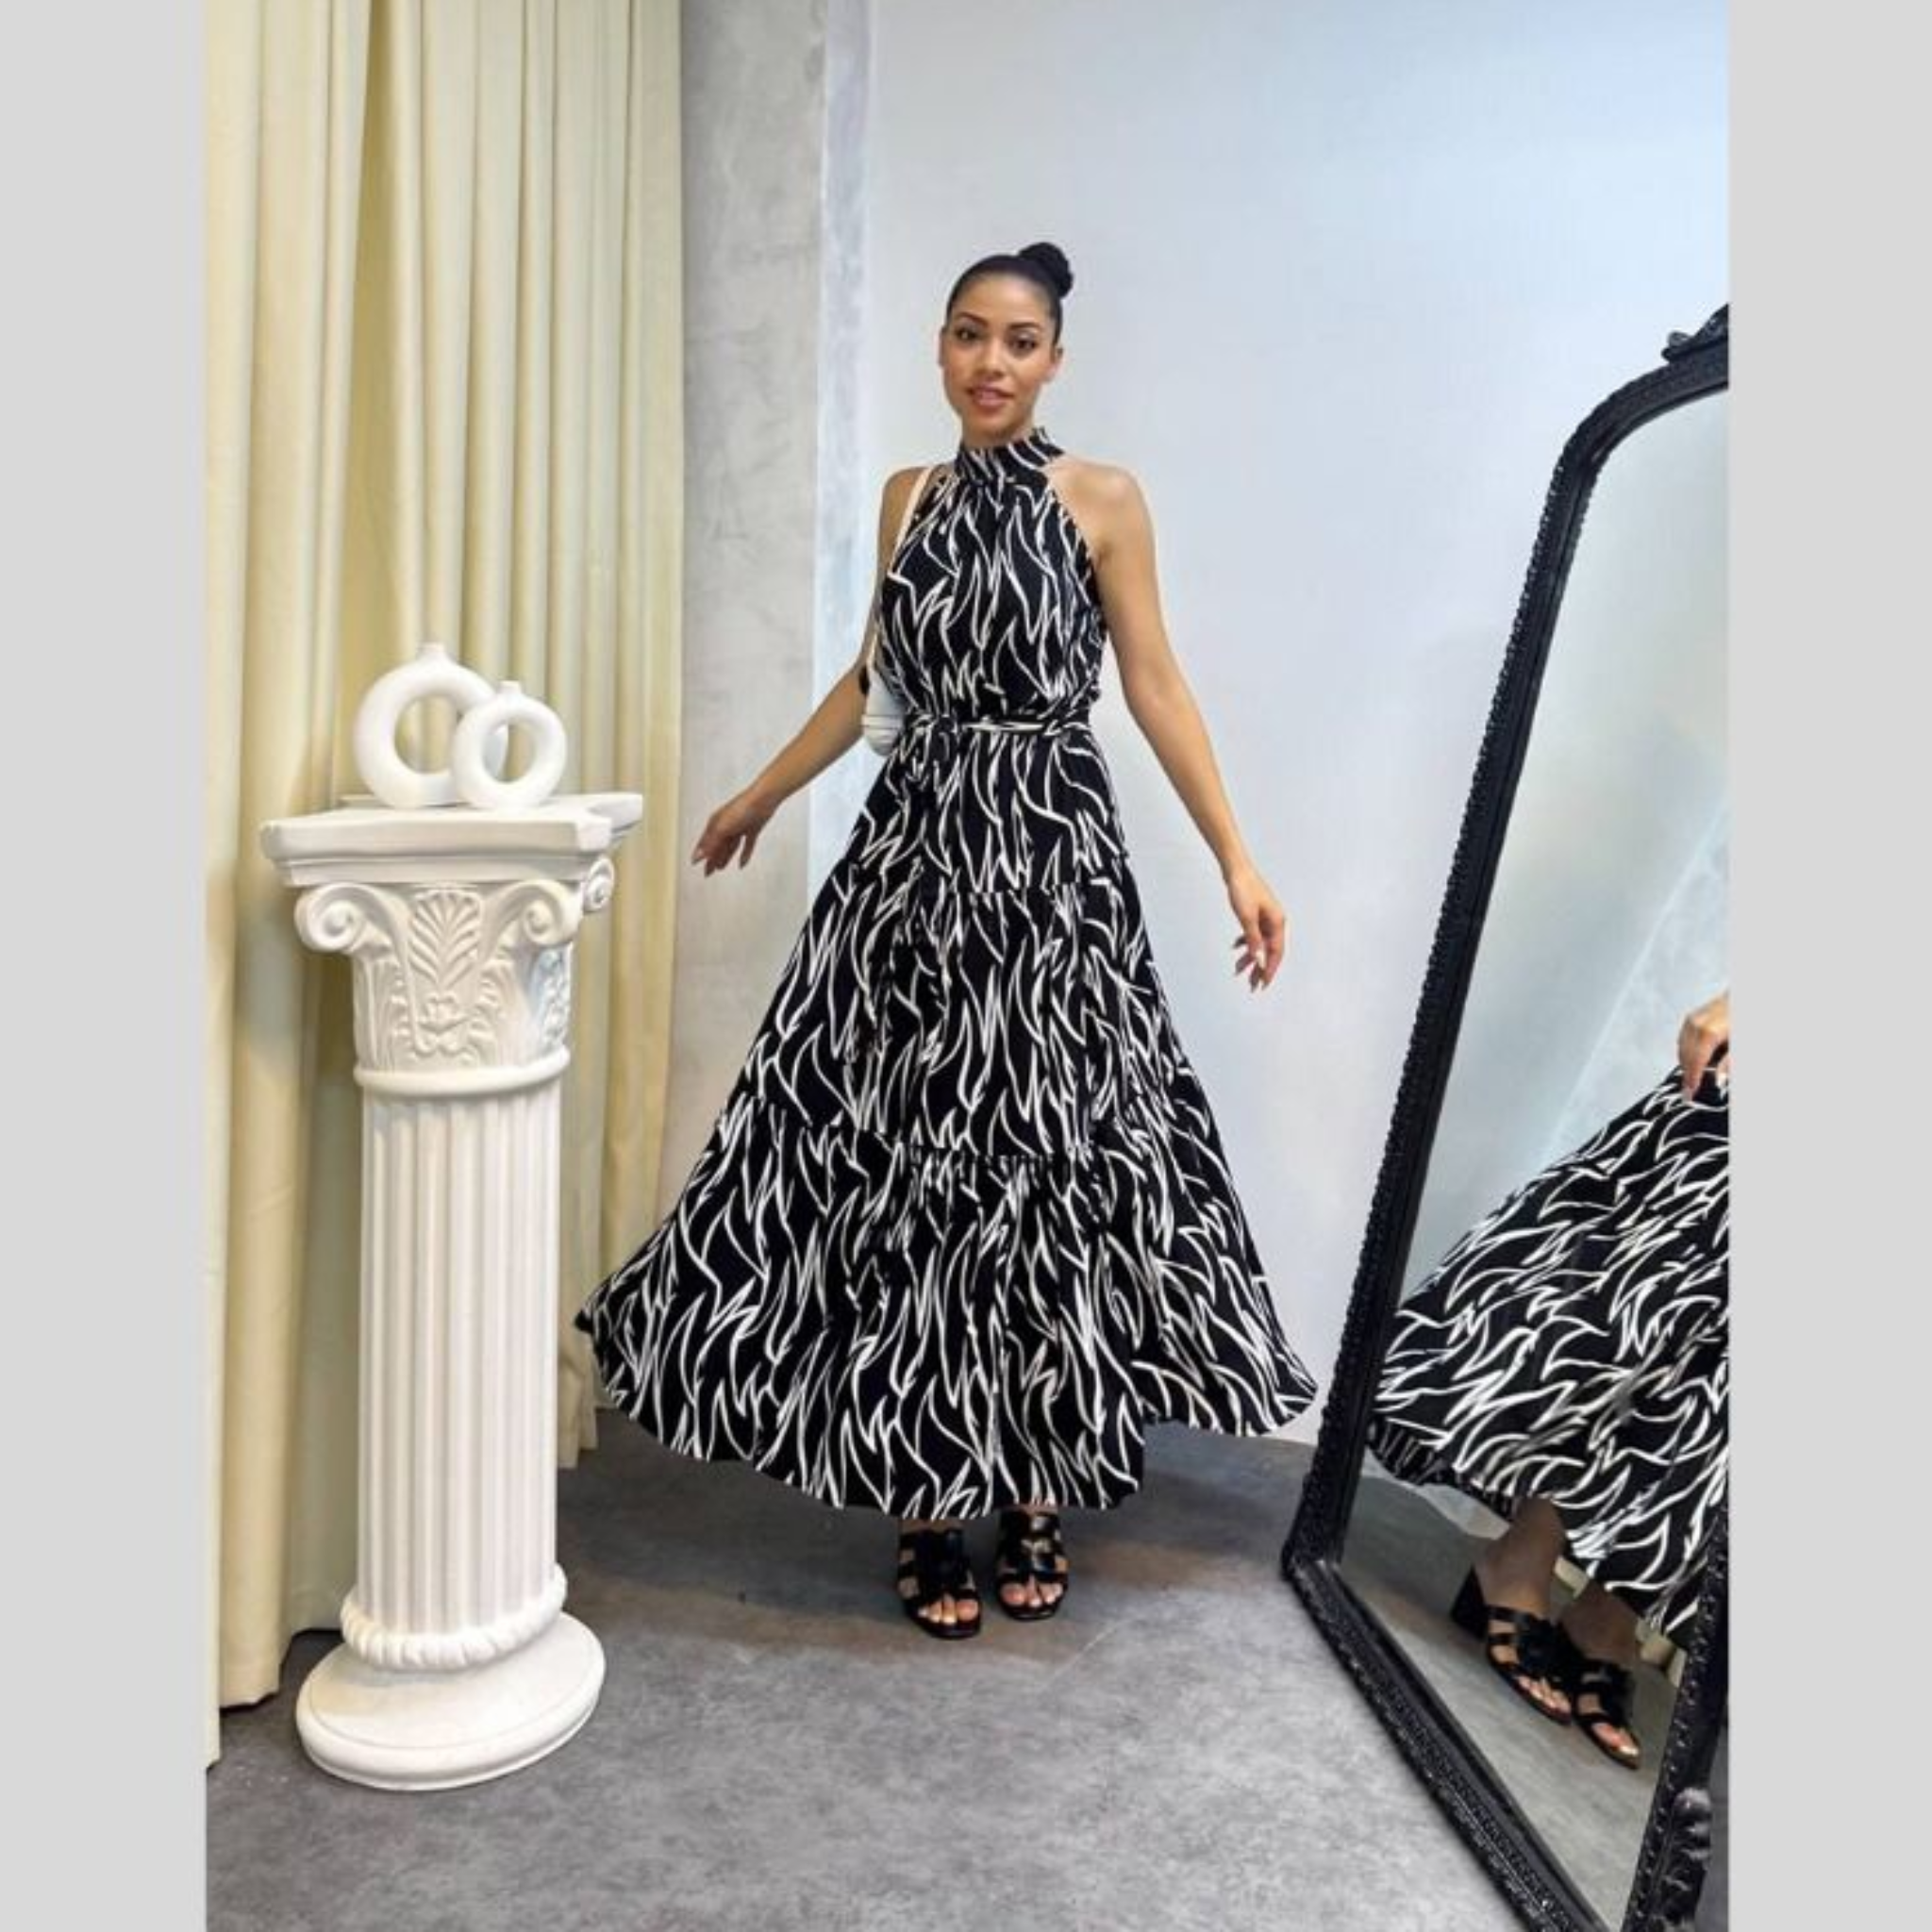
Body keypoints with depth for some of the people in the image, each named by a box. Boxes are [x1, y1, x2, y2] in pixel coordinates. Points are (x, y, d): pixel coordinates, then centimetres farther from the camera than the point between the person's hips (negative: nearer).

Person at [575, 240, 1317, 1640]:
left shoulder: (1104, 499, 2)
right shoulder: (909, 498, 14)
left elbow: (1157, 689, -1)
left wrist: (1238, 862, -9)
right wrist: (763, 795, 28)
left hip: (1048, 852, -3)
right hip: (913, 843, 4)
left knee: (1042, 1161, -1)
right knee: (899, 1163, 2)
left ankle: (1034, 1498, 17)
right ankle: (930, 1507, 15)